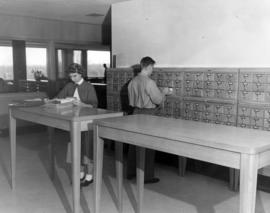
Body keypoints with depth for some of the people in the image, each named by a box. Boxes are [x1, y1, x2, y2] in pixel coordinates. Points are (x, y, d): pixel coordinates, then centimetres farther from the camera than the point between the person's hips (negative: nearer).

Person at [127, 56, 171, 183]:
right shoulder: (149, 82, -18)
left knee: (134, 143, 15)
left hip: (136, 113, 7)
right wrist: (164, 92, 5)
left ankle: (131, 172, 26)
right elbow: (158, 100, -13)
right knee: (148, 146, 2)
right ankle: (147, 176, 9)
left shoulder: (132, 81, 5)